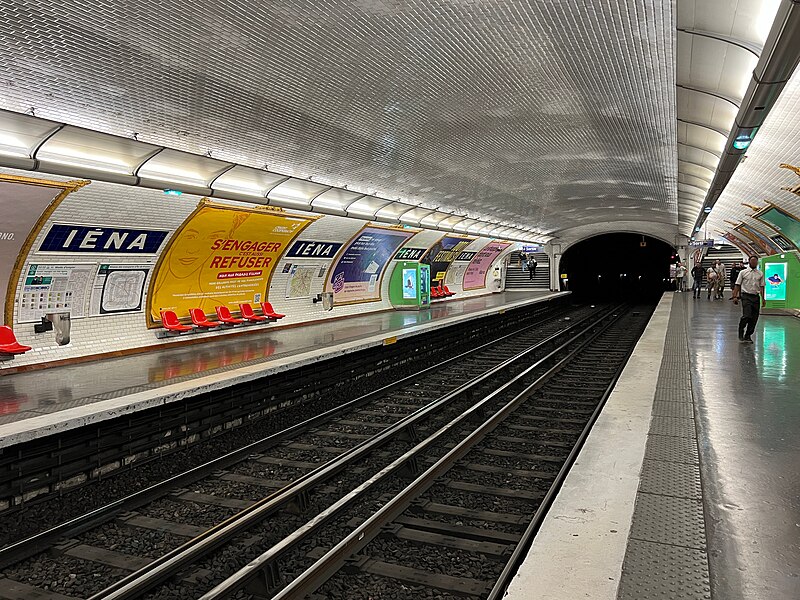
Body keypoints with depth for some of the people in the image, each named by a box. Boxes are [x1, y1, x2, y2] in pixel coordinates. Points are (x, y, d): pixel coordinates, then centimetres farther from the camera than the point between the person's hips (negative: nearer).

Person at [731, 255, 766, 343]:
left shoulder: (760, 274, 11)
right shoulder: (743, 272, 3)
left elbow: (761, 286, 11)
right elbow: (737, 285, 2)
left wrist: (763, 298, 5)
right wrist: (735, 296, -6)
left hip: (756, 297, 4)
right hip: (746, 296, -4)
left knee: (754, 319, 3)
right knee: (747, 316, -17)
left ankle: (748, 336, 16)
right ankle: (741, 333, 4)